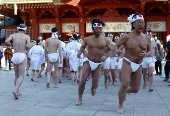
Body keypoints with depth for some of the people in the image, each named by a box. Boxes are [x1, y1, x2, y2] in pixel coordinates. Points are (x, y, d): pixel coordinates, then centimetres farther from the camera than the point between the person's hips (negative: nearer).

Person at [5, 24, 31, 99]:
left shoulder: (13, 35, 10)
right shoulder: (27, 36, 4)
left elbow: (6, 41, -8)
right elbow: (29, 46, -12)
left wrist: (12, 45, 11)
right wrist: (26, 47, 12)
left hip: (15, 56, 4)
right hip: (22, 56, -3)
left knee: (16, 75, 18)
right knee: (21, 76, -5)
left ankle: (17, 91, 20)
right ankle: (15, 90, -25)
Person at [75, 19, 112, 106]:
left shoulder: (106, 40, -5)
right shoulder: (87, 39, -2)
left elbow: (110, 50, 5)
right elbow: (83, 47, 14)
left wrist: (106, 56, -14)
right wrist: (80, 52, -8)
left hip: (98, 64, 0)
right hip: (88, 62, 0)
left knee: (95, 84, 1)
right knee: (83, 81, -12)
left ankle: (93, 88, 42)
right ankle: (80, 99, 5)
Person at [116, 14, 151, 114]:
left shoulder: (146, 38, 1)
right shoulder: (127, 37, -9)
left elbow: (149, 51, 11)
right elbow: (116, 46, -2)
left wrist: (146, 54, -12)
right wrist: (118, 50, -25)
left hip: (139, 65, 4)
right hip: (128, 63, -4)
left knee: (135, 89, 9)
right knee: (124, 84, -20)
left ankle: (124, 91, 43)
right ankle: (121, 106, 0)